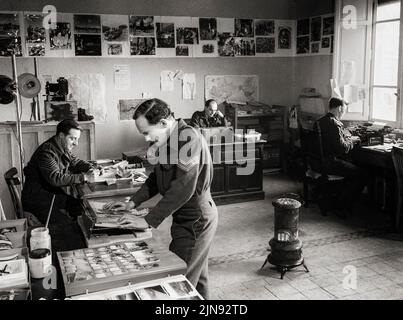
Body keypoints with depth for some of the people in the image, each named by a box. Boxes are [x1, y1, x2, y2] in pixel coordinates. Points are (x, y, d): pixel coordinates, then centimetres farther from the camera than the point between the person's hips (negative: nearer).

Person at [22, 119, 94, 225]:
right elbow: (55, 178, -34)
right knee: (66, 225, -24)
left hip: (55, 194, 9)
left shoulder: (63, 149, 6)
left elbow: (75, 162, 17)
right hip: (37, 201, -9)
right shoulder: (47, 152, -24)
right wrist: (83, 177, -35)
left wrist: (92, 168, -4)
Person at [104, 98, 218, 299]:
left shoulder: (189, 139, -23)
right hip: (187, 219, 9)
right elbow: (156, 177, 18)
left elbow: (183, 188, -28)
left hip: (196, 221, -9)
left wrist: (149, 221, -25)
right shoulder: (167, 140, 8)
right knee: (197, 278, 21)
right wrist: (132, 203, 8)